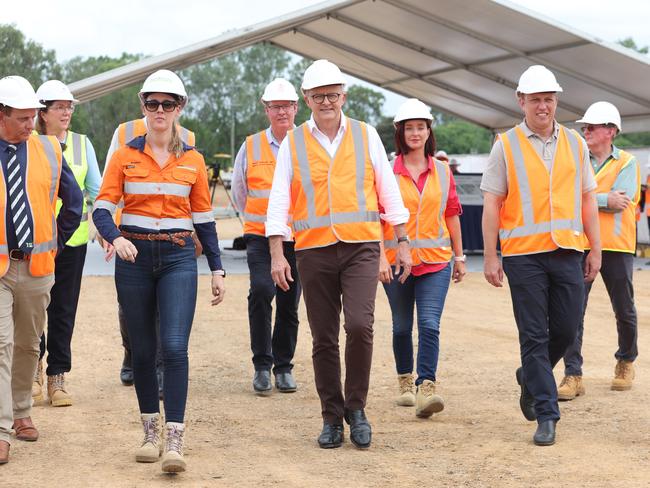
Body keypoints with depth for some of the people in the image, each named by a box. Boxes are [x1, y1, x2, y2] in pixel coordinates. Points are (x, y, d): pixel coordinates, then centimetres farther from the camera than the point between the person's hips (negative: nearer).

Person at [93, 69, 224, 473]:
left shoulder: (192, 160, 7)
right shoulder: (125, 156, 3)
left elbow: (203, 219, 11)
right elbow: (102, 209, -2)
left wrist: (217, 268, 8)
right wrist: (115, 237, -23)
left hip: (178, 258, 0)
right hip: (135, 258, 1)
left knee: (175, 348, -13)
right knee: (143, 351, 7)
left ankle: (174, 441, -13)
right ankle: (151, 432, 20)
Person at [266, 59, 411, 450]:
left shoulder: (366, 136, 7)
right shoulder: (293, 144, 5)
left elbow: (389, 191, 10)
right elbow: (279, 201, 2)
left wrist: (403, 243, 7)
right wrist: (277, 255, -6)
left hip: (361, 246, -1)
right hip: (314, 251, 1)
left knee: (359, 326, -16)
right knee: (324, 339, 5)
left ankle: (356, 408, 1)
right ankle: (332, 417, 16)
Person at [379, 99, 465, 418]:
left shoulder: (442, 171, 6)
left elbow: (451, 215, 12)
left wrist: (459, 256, 14)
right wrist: (380, 257, -13)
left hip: (435, 260, 1)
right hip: (397, 260, -1)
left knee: (430, 325, -13)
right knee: (402, 327, 12)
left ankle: (426, 389, -18)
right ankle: (405, 382, 30)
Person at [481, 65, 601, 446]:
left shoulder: (575, 143, 10)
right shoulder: (506, 146, 1)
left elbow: (588, 199, 14)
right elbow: (492, 203, 0)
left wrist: (596, 249, 9)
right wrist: (490, 256, -5)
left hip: (567, 253, 3)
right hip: (524, 254, -3)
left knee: (566, 330, 6)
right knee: (534, 335, -1)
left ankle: (531, 379, 33)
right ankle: (546, 414, 4)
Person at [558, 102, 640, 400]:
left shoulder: (627, 163, 1)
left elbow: (621, 202, -14)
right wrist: (605, 200, -13)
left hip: (616, 246, -1)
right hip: (580, 246, 1)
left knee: (624, 310, 12)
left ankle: (626, 362, 35)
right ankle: (573, 375, -6)